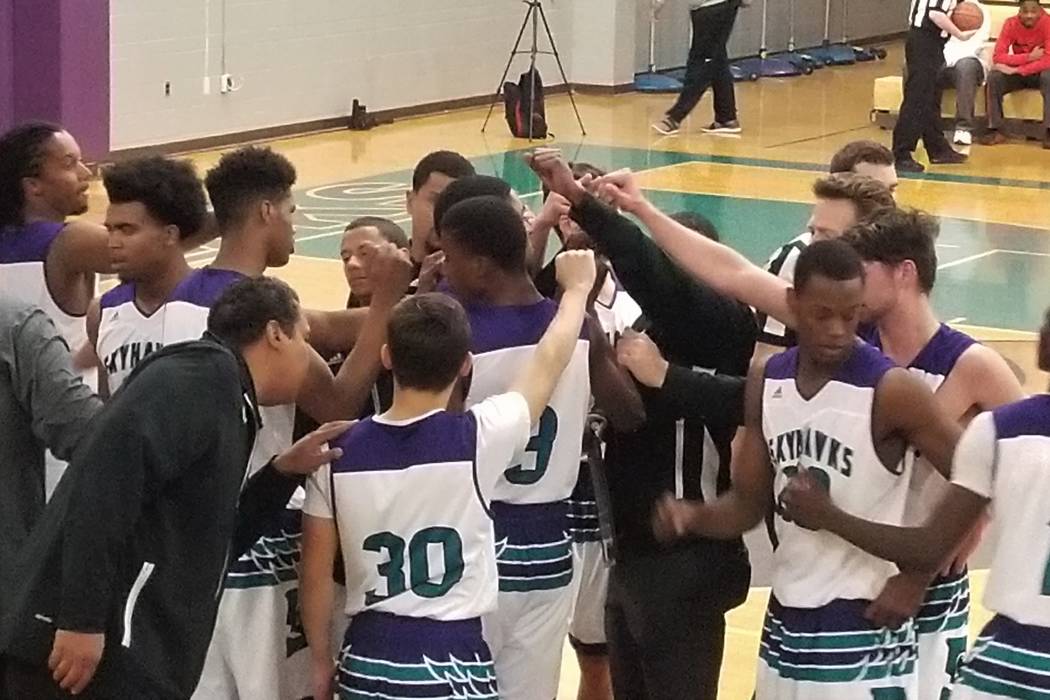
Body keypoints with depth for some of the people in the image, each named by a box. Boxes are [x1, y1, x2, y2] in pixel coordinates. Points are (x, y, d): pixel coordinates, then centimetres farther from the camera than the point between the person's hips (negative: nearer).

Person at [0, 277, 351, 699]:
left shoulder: (227, 405, 22)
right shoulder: (207, 372, -6)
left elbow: (212, 545, 27)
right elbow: (108, 472, -20)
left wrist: (285, 472, 19)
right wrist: (81, 619, -23)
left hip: (125, 651, 10)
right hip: (101, 649, -10)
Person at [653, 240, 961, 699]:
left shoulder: (892, 390, -16)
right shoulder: (766, 381, 4)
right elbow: (749, 503, 8)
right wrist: (693, 515, -12)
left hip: (862, 626, -6)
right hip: (785, 617, 7)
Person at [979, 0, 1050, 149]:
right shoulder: (1011, 24, -12)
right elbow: (998, 56, -19)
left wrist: (1015, 70, -33)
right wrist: (1029, 57, -30)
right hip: (1017, 74, 2)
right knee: (994, 77, -26)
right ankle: (996, 130, -20)